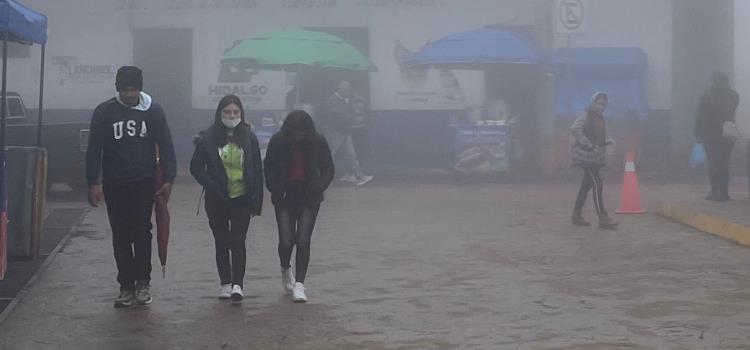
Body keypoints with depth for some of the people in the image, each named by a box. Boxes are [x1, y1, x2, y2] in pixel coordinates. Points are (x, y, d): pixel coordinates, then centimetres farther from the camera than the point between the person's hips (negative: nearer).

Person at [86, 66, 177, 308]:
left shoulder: (153, 111, -1)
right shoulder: (104, 112, -2)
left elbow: (165, 147, 2)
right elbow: (94, 149, -1)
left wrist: (168, 179, -5)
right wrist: (94, 183, -8)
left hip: (144, 183, -1)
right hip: (114, 185, 1)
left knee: (142, 232, -7)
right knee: (120, 236, 5)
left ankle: (143, 282, 7)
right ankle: (126, 286, 12)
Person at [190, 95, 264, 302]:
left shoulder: (249, 138, 1)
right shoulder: (208, 138, -4)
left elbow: (257, 171, 3)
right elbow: (196, 167, 0)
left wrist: (256, 202, -1)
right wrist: (211, 186, -13)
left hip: (242, 199, 0)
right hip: (217, 201, 1)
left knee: (238, 242, -6)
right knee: (222, 242, 10)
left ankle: (237, 284, -8)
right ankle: (225, 283, 20)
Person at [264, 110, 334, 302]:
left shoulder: (318, 142, -6)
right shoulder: (277, 141, -6)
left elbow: (328, 170, 3)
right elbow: (269, 168, 5)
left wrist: (316, 189, -12)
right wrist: (276, 191, -8)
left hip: (309, 198, 0)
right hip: (285, 198, 0)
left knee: (303, 240, -9)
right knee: (286, 241, -4)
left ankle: (299, 285, -1)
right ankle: (286, 269, 30)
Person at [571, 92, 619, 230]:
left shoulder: (601, 119, 18)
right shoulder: (586, 116, -8)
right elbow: (575, 129, -23)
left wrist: (607, 141, 5)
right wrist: (588, 144, -25)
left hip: (596, 157, 9)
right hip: (586, 156, -9)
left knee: (586, 185, 13)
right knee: (597, 185, -14)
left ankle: (577, 215, 22)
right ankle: (603, 218, -17)